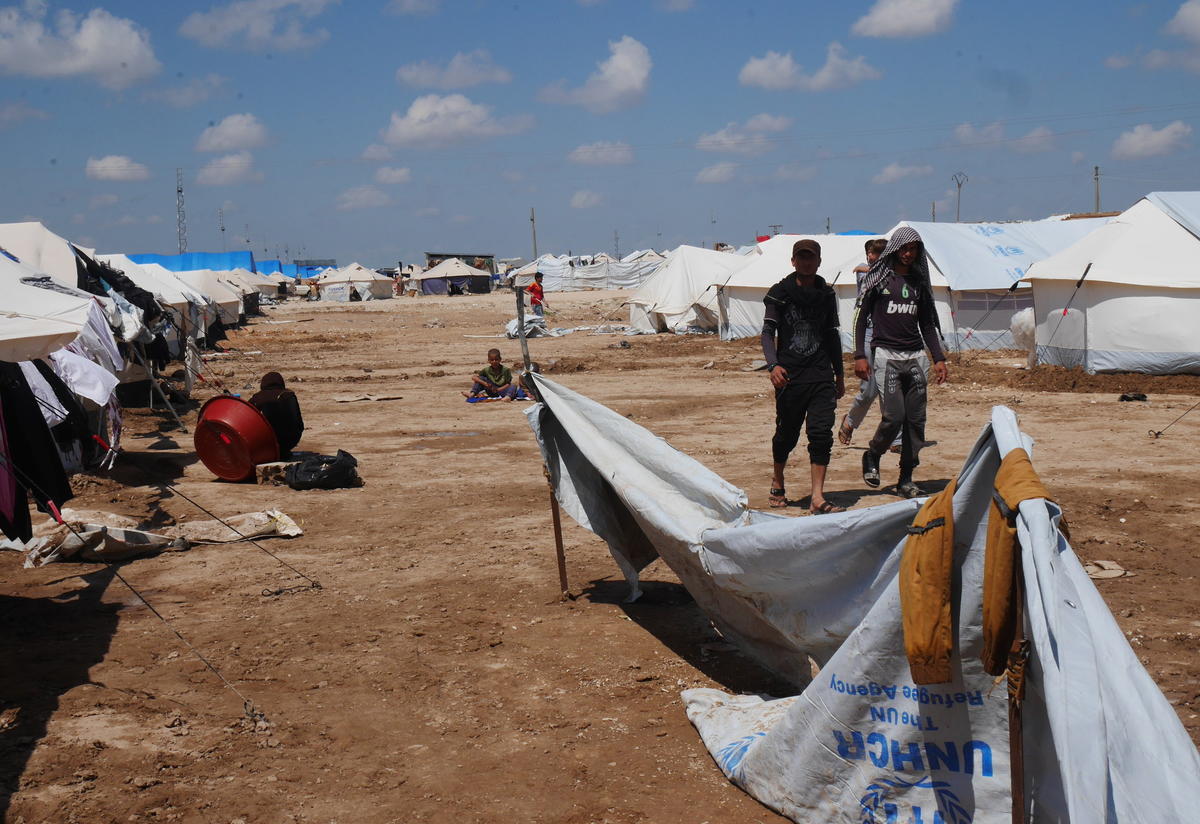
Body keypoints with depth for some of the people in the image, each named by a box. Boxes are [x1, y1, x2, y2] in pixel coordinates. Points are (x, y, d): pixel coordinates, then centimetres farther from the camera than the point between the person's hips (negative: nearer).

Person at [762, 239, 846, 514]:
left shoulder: (826, 294, 12)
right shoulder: (780, 292, 1)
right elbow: (767, 332, -4)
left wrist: (839, 374, 21)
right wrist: (773, 365, -21)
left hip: (821, 376, 2)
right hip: (789, 375, -2)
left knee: (821, 434, -9)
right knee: (787, 434, 8)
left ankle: (817, 498, -9)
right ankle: (777, 482, 34)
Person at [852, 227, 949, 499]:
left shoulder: (919, 283, 15)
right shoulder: (879, 278, 2)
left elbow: (927, 324, 20)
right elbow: (861, 317, 1)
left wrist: (938, 358, 11)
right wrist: (860, 355, -8)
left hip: (916, 357, 5)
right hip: (886, 355, -4)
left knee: (916, 420, 0)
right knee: (894, 417, -14)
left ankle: (906, 480, 7)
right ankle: (872, 456, 14)